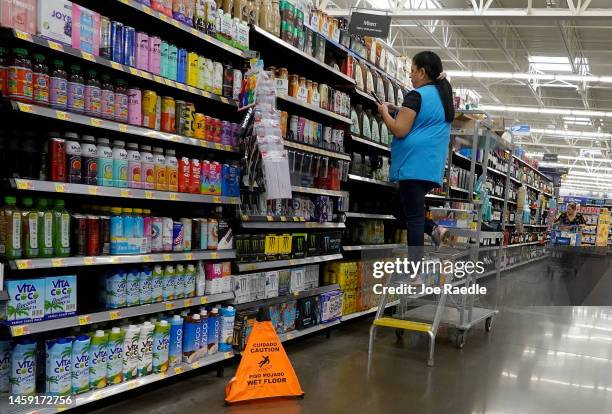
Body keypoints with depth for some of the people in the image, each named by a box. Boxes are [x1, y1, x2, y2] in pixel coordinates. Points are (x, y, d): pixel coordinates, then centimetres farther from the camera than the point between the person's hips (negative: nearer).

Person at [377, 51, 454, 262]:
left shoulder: (417, 95, -10)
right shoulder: (443, 96, 18)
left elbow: (400, 130, -15)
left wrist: (385, 112, 2)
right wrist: (400, 111, 22)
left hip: (415, 164, -9)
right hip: (432, 166, 9)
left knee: (413, 215, -6)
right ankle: (434, 229, 5)